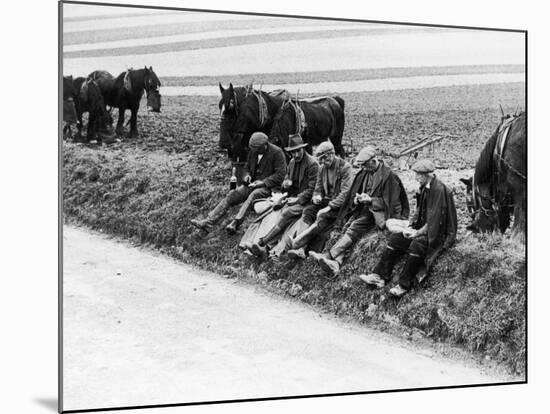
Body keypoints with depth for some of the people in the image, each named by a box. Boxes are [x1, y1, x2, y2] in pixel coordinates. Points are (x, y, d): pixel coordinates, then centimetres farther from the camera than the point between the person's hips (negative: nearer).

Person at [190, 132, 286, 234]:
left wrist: (263, 182, -19)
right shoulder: (253, 151, 9)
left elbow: (280, 175, -13)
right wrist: (248, 175, 2)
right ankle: (208, 222, -27)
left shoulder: (277, 152, -11)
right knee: (232, 194, -16)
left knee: (253, 196, -37)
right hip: (253, 183, 6)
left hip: (268, 186, -6)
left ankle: (235, 223, -52)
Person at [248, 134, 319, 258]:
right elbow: (287, 179, 25)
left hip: (306, 201, -6)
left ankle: (262, 242, -37)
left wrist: (298, 199, -16)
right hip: (294, 198, 6)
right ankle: (268, 247, -44)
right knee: (283, 213, -24)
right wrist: (286, 184, 1)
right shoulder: (292, 162, 14)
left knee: (287, 213, -30)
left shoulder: (312, 164, -10)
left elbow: (312, 189, -11)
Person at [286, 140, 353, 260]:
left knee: (323, 216, -32)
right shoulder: (322, 169, 12)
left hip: (340, 204, -6)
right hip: (325, 201, 6)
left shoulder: (345, 167, -10)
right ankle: (301, 248, -35)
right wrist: (316, 197, -8)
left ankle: (297, 242, -39)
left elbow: (346, 193, -17)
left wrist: (330, 207, -23)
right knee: (307, 211, -21)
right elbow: (318, 188, 17)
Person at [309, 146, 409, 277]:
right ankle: (336, 263, -38)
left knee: (355, 227, -28)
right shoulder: (364, 173, 12)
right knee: (347, 227, -20)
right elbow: (354, 193, 22)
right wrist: (357, 199, -1)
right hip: (363, 209, 7)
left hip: (379, 212, -7)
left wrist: (371, 200, -17)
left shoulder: (388, 175, -10)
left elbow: (389, 202, -9)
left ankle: (329, 255, -39)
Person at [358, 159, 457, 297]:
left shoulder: (439, 190, -20)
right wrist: (410, 227, -1)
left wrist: (418, 233, -18)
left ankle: (404, 285, -27)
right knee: (395, 238, -6)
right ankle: (381, 276, -10)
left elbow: (434, 220, -22)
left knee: (417, 245, -34)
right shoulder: (424, 188, 8)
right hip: (422, 228, 9)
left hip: (439, 232, -9)